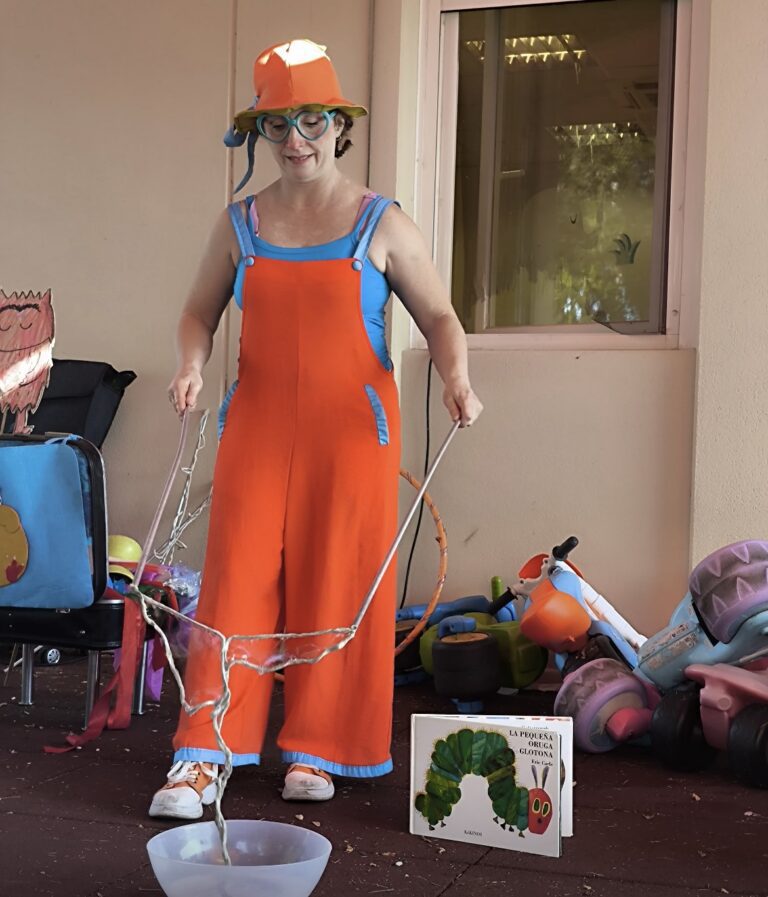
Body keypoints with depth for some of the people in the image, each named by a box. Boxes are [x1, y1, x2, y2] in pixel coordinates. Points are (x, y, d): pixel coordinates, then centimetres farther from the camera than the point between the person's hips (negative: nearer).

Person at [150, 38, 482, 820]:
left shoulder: (382, 225, 1)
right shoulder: (239, 224, 8)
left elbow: (439, 318, 3)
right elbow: (200, 313, 16)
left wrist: (456, 379, -17)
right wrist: (192, 367, -5)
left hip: (351, 428, -2)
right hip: (258, 424, 2)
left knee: (336, 586, 1)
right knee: (238, 577, -2)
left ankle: (315, 751, 14)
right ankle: (203, 755, 3)